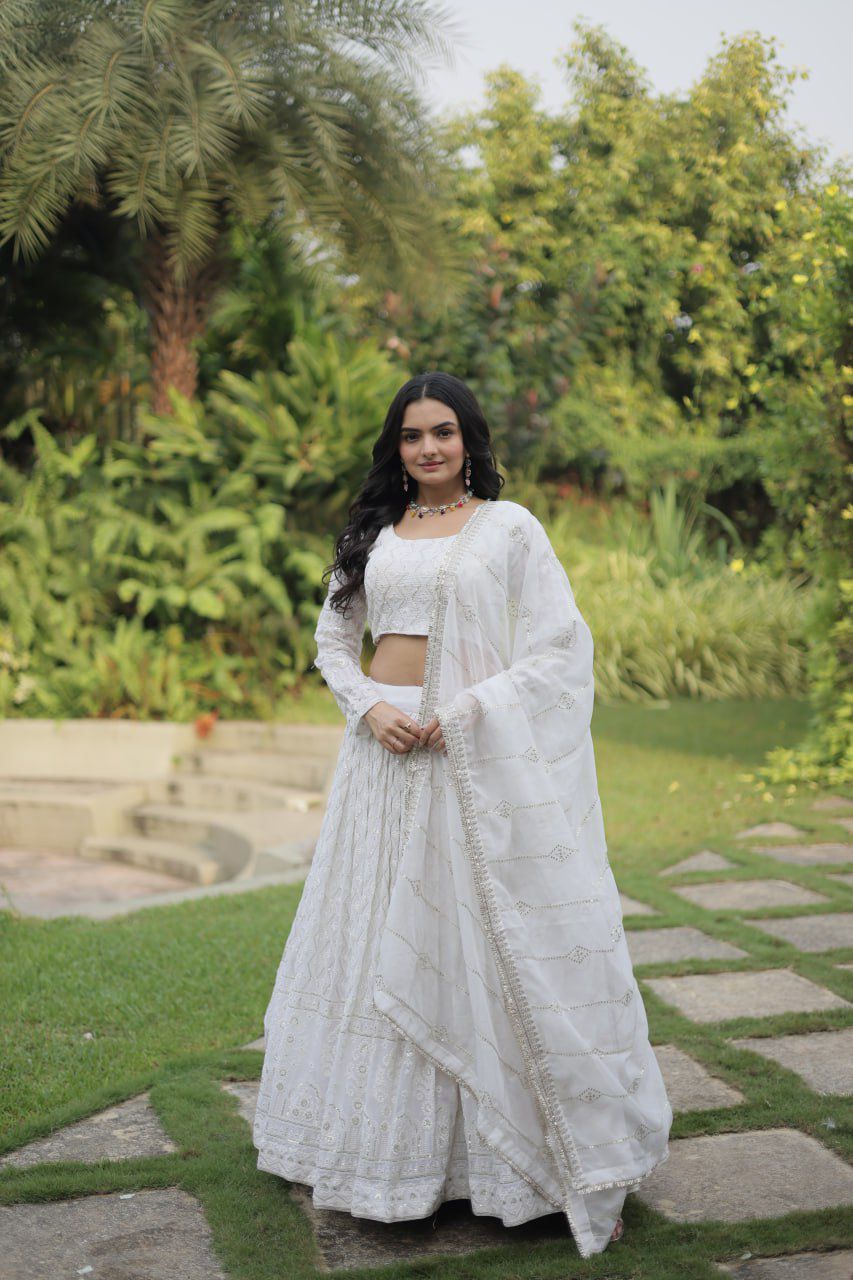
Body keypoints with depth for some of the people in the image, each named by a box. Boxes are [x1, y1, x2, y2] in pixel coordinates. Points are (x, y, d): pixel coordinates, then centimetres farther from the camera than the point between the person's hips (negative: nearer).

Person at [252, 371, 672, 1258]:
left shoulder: (508, 526, 1)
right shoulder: (373, 534, 12)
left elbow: (559, 647, -4)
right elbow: (333, 638, 16)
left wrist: (464, 715, -14)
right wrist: (370, 708, -4)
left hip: (478, 755, -4)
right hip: (387, 750, 4)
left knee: (491, 938, -4)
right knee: (379, 941, 7)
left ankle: (578, 1161, 6)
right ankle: (389, 1144, 22)